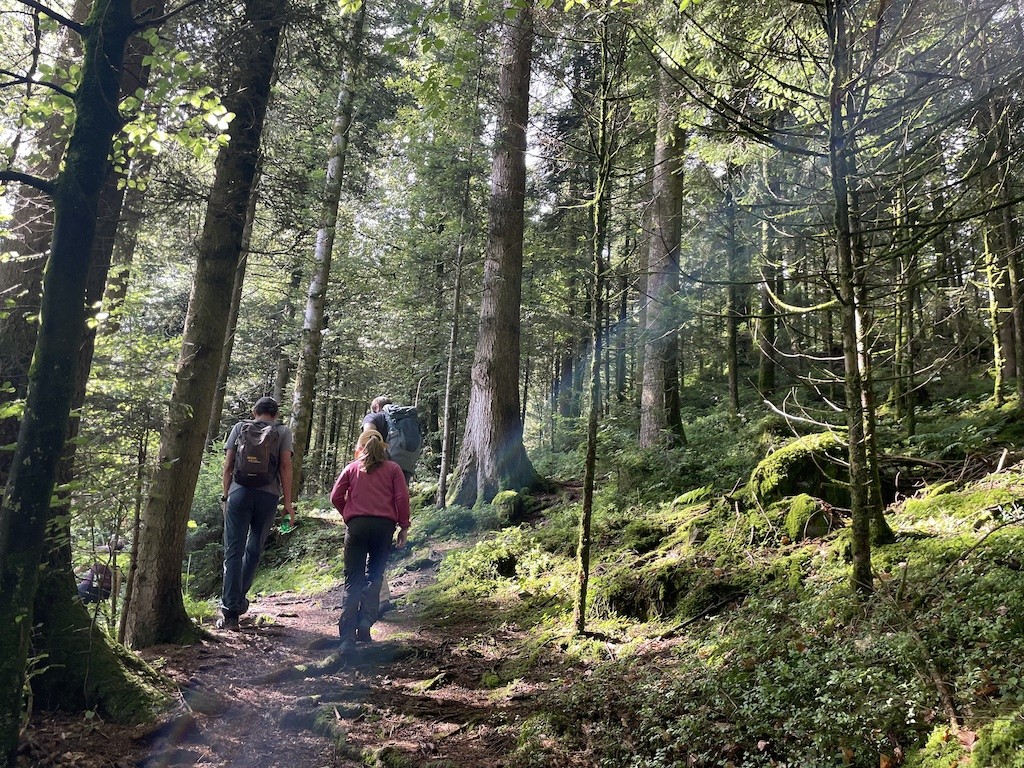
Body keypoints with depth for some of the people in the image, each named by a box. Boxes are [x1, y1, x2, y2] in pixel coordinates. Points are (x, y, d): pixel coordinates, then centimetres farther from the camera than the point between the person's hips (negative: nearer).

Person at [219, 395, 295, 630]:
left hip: (239, 492, 0)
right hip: (268, 495, 0)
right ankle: (238, 600, 23)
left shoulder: (239, 427, 14)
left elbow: (228, 465, 9)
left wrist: (226, 496, 16)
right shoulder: (283, 432, 10)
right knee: (254, 550, 16)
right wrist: (288, 502, 2)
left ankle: (231, 611, -3)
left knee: (233, 551, 1)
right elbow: (285, 466, 1)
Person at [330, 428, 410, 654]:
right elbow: (402, 498, 1)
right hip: (384, 525, 0)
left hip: (356, 525, 0)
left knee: (353, 580, 2)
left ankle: (347, 637, -6)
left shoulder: (352, 468, 12)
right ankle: (365, 623, -3)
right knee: (374, 577, 13)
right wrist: (404, 527, 5)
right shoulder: (392, 469, 11)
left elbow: (336, 496, 5)